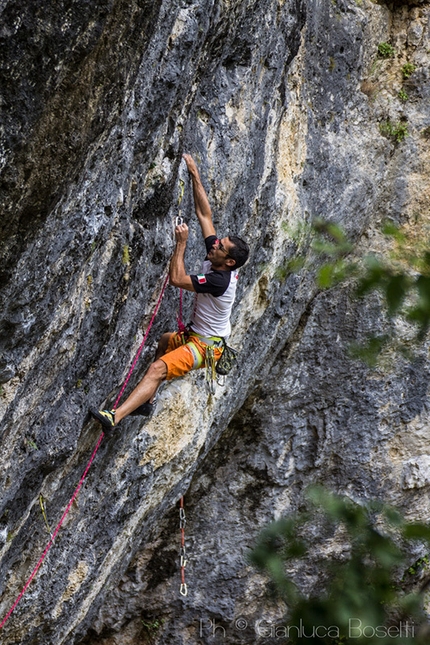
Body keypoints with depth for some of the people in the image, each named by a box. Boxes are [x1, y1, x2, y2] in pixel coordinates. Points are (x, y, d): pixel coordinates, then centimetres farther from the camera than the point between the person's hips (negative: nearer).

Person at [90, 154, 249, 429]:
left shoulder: (220, 280, -29)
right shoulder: (215, 259, -4)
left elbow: (177, 279, -32)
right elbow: (205, 214, -2)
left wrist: (181, 243, -24)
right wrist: (194, 174, -5)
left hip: (205, 345, -11)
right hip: (195, 334, 11)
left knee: (158, 369, -27)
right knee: (165, 341, 35)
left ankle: (116, 416, -40)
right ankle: (148, 401, 33)